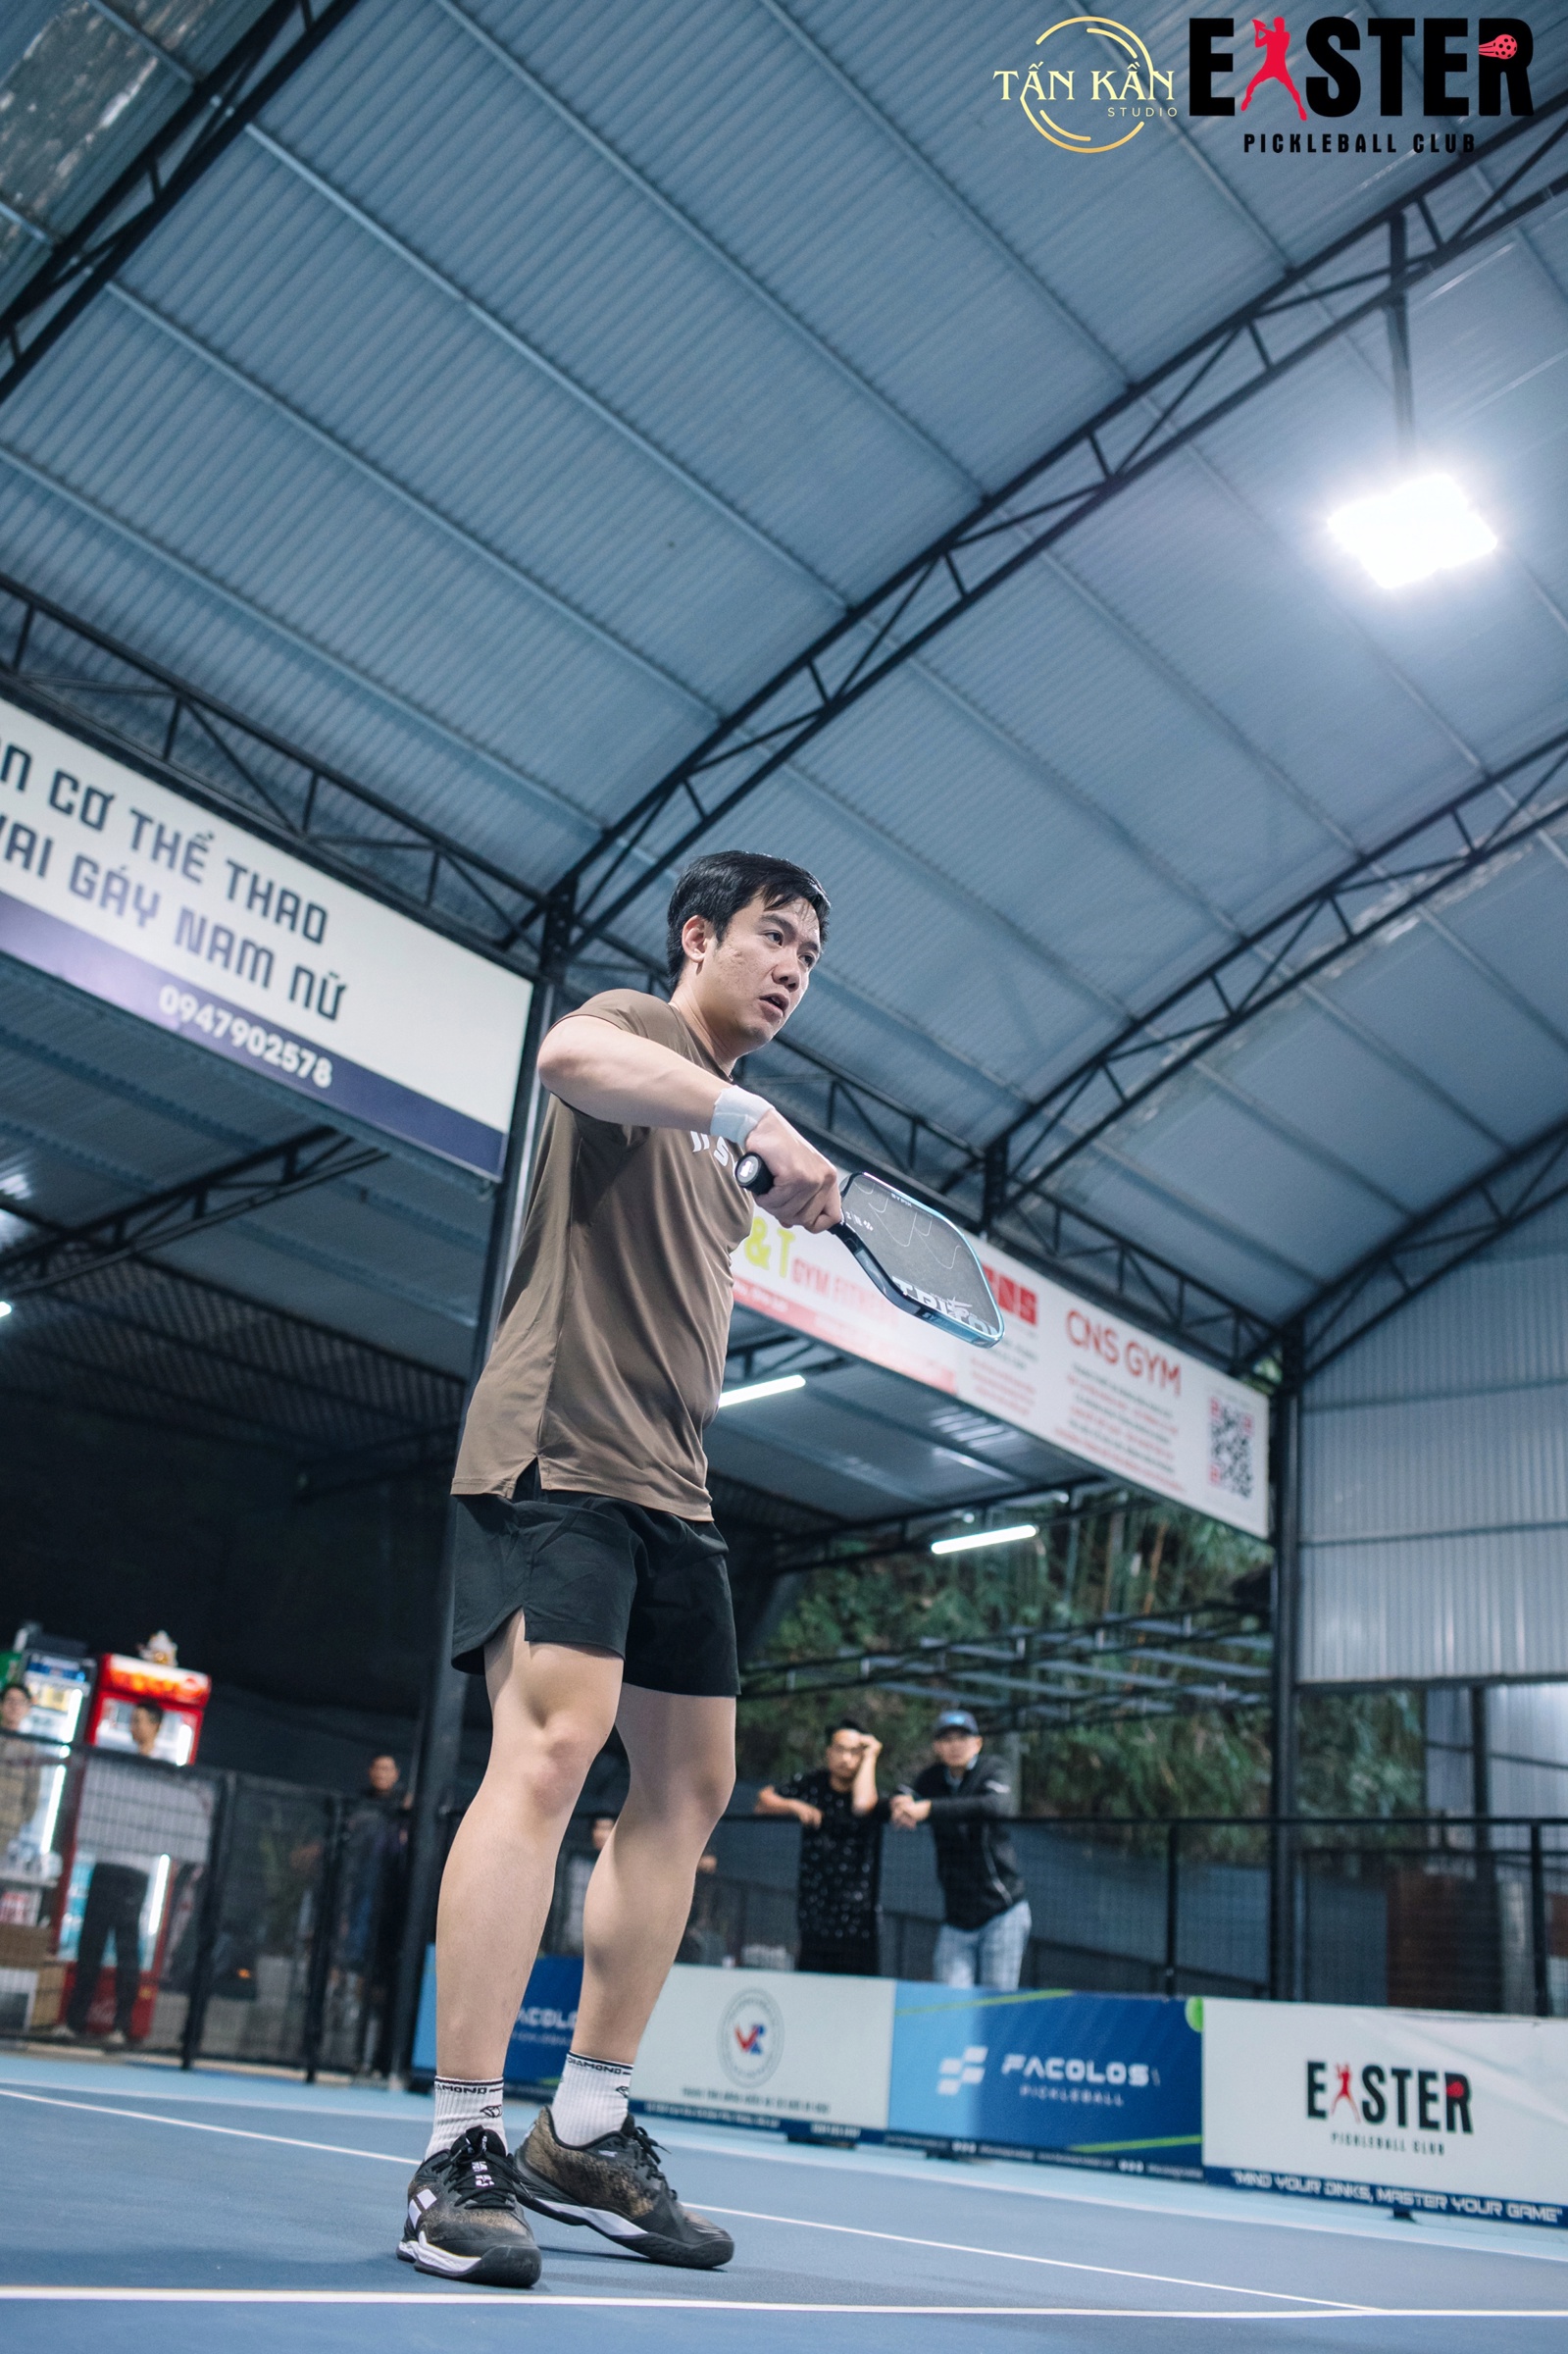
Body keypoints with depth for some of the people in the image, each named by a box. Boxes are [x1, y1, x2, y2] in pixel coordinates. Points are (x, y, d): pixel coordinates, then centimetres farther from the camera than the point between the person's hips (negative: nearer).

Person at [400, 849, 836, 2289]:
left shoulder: (722, 1139, 24)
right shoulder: (638, 1029, 0)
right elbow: (573, 1056, -27)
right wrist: (756, 1117, -36)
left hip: (668, 1483, 9)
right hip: (558, 1449, -9)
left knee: (692, 1777, 6)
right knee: (551, 1745, -20)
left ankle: (585, 2133, 13)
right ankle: (463, 2151, -15)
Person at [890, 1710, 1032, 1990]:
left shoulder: (992, 1770, -6)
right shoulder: (932, 1779, 10)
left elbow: (997, 1805, -27)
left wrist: (929, 1808, -35)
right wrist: (903, 1803, -22)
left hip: (1003, 1914, -4)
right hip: (955, 1920, 4)